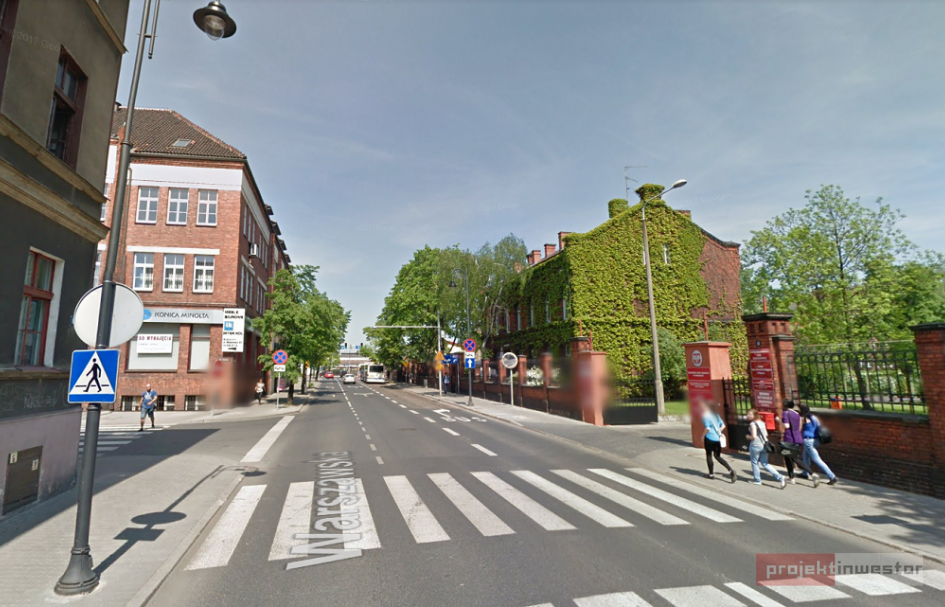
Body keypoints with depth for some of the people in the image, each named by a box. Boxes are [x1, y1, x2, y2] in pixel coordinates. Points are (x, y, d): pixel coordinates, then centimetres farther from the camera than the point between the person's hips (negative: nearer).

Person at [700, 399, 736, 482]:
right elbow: (723, 426, 12)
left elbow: (707, 428, -19)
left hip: (709, 438, -7)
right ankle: (731, 471, -3)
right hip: (718, 438, 7)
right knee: (718, 456, 13)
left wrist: (703, 436, -6)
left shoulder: (705, 415, -13)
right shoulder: (715, 414, 10)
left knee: (709, 456, 11)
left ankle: (711, 474, 21)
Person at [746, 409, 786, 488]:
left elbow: (753, 436, -18)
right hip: (764, 445, 7)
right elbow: (766, 434, 15)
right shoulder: (762, 423, 11)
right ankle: (780, 478, 0)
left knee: (754, 462, 11)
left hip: (755, 445, -7)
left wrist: (748, 436, 0)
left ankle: (757, 480, 20)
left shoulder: (752, 424, -14)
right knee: (765, 464, 12)